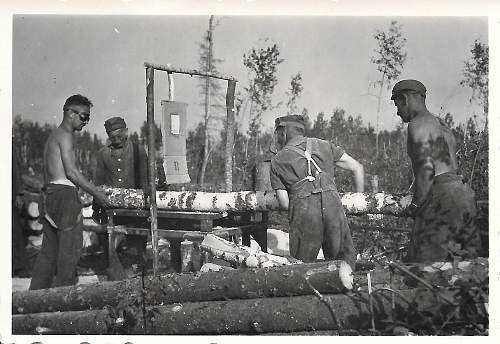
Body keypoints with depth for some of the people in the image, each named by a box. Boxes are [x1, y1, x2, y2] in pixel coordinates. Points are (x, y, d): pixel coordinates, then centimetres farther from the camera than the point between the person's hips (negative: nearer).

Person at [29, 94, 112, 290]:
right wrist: (96, 193, -12)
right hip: (64, 192, -10)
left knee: (49, 251, 11)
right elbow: (71, 172, -15)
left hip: (49, 192, 10)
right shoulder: (65, 135, -8)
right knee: (70, 249, -6)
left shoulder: (53, 135, 22)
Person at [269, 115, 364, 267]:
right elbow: (357, 168, 19)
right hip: (332, 206, 2)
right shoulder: (323, 145, 20)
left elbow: (284, 203, 7)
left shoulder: (277, 160, 14)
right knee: (345, 261, 15)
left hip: (303, 213, -1)